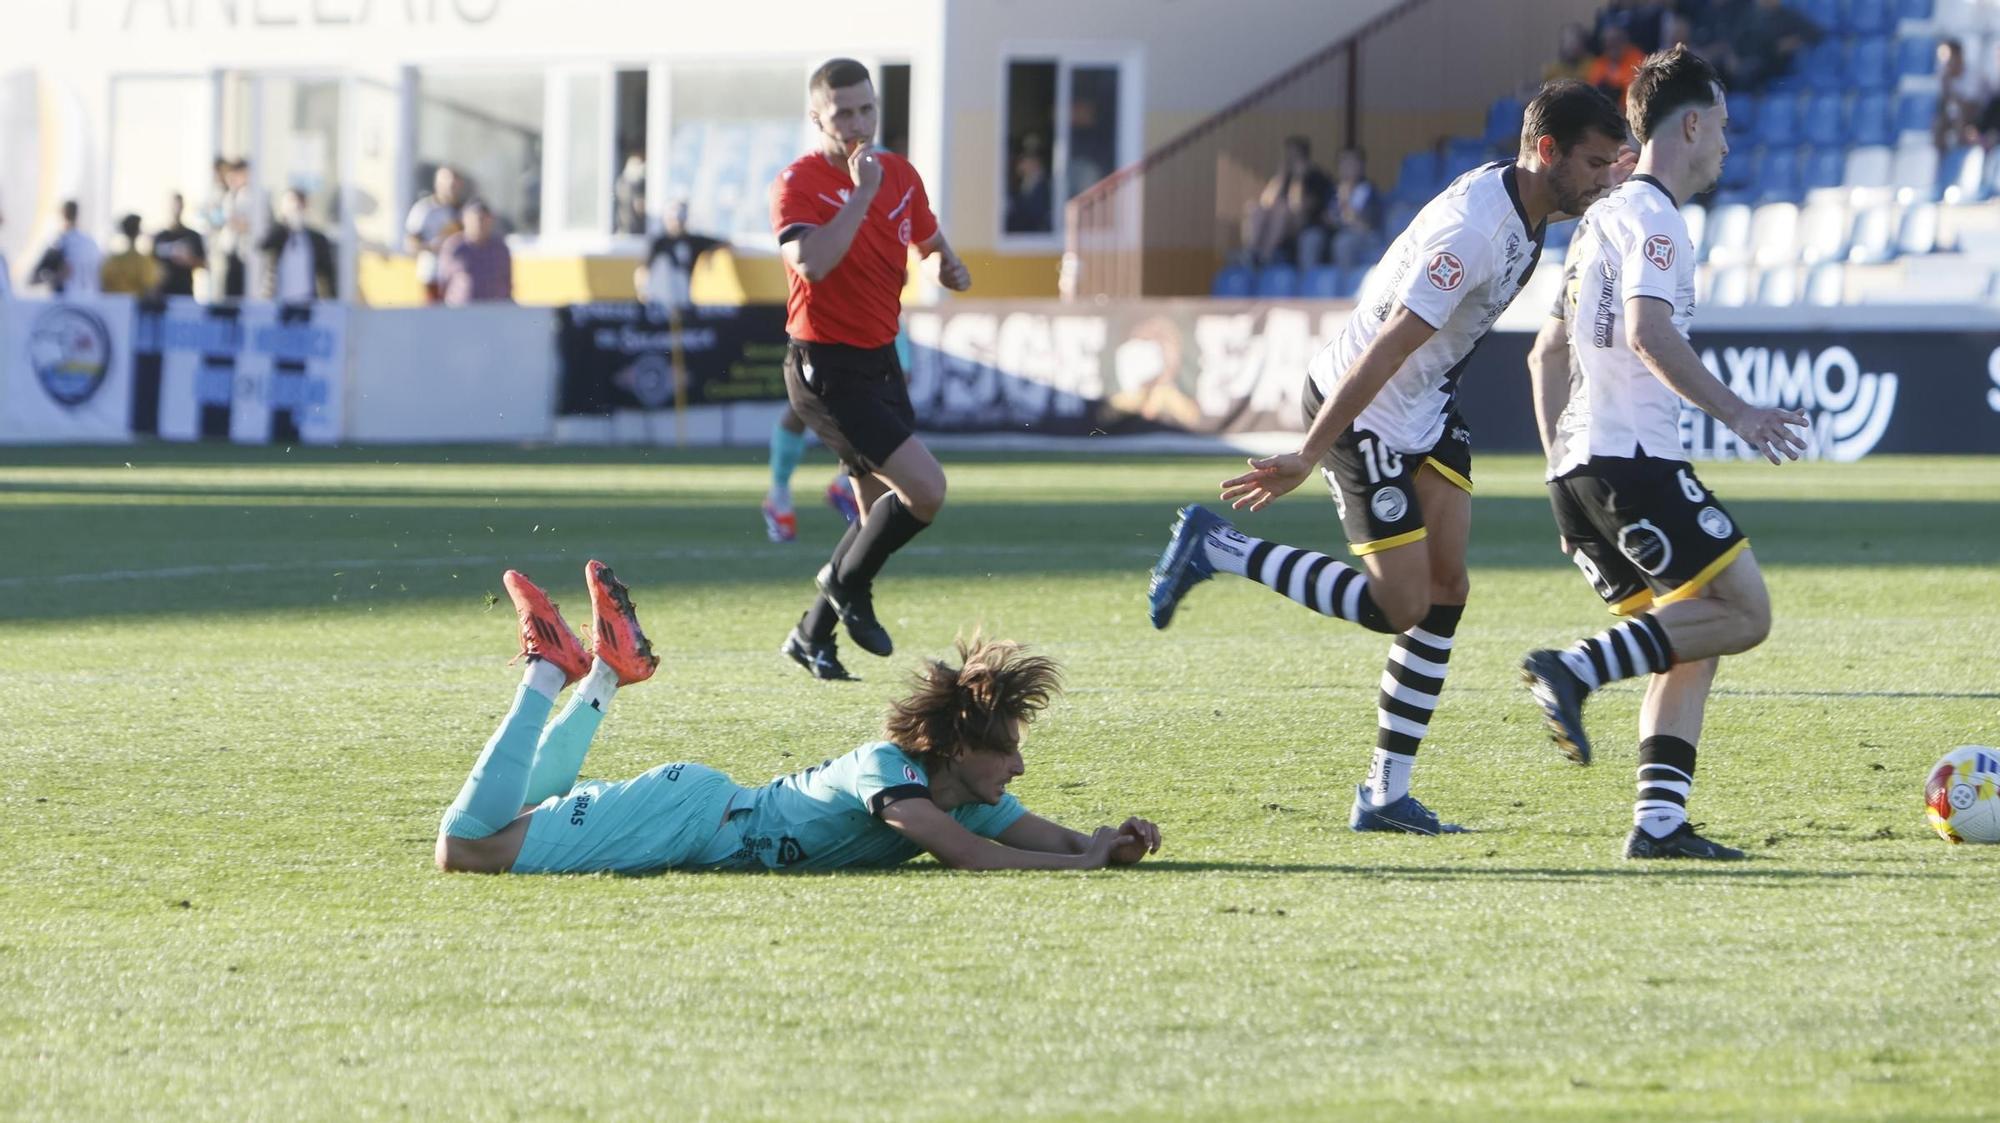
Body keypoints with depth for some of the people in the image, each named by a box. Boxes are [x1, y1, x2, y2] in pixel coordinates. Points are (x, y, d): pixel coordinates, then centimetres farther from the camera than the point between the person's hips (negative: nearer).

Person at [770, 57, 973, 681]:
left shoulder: (899, 174, 6)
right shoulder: (799, 183, -15)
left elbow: (927, 237, 25)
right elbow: (811, 262, -33)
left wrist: (948, 263, 3)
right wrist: (861, 193, -29)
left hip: (880, 360, 8)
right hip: (826, 367, -8)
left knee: (882, 513, 13)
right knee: (924, 489, -18)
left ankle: (814, 633, 29)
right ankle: (847, 583, 6)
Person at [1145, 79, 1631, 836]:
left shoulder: (1525, 203, -1)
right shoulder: (1472, 228, -30)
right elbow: (1386, 350, -29)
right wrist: (1308, 457, -28)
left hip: (1428, 404, 10)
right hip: (1362, 408, -10)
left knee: (1445, 589, 2)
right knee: (1398, 605, -9)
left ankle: (1386, 795, 7)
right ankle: (1215, 551, 4)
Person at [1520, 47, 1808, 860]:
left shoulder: (1603, 217, 23)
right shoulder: (1650, 215, -6)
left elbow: (1546, 354, 26)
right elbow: (1648, 333, -21)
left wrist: (1562, 471, 26)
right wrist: (1735, 413, -20)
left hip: (1579, 468, 10)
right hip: (1632, 459, -10)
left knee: (1691, 640, 9)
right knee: (1744, 614, -8)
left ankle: (1659, 821, -2)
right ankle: (1575, 670, -19)